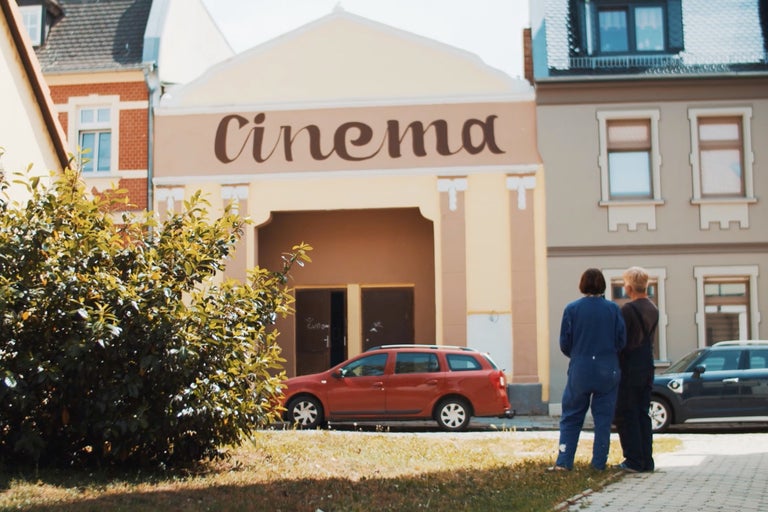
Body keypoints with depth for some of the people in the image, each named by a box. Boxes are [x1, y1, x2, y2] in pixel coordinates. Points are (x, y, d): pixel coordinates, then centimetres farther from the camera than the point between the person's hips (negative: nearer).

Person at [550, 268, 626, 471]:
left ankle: (564, 462, 4)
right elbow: (622, 340, -1)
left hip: (580, 371, 0)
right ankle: (599, 463, 9)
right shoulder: (613, 308, -3)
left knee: (571, 417, 9)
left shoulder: (572, 309, -5)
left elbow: (564, 343, -2)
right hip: (608, 371, 0)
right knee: (603, 417, 8)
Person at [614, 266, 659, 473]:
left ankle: (634, 461, -1)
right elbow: (646, 338, 12)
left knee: (626, 416, 0)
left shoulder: (628, 309, -16)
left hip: (629, 370, -8)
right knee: (643, 415, 12)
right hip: (647, 368, 8)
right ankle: (646, 461, 13)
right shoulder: (653, 309, 9)